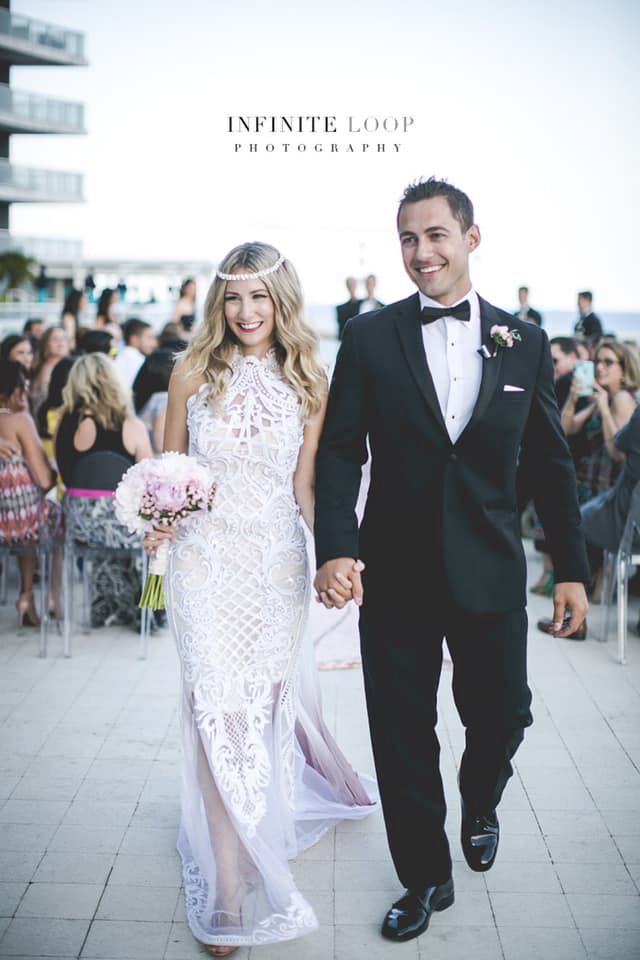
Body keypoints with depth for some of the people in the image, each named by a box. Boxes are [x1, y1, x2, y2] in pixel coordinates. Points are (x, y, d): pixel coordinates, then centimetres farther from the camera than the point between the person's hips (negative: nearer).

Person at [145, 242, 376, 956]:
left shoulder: (308, 381, 2)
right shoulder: (193, 372, -1)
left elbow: (304, 483, 4)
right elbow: (169, 465, 8)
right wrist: (157, 518, -11)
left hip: (277, 560, 1)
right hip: (206, 556, -1)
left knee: (268, 702, 13)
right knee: (218, 707, -6)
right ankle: (230, 889, 3)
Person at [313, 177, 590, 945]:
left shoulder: (524, 343, 3)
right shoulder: (369, 338, -1)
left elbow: (551, 463, 6)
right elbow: (339, 451, -4)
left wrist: (571, 569, 6)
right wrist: (336, 550, -16)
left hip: (490, 572, 1)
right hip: (395, 572, 0)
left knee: (501, 714, 8)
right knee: (402, 734, 8)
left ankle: (479, 806, 44)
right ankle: (425, 877, 29)